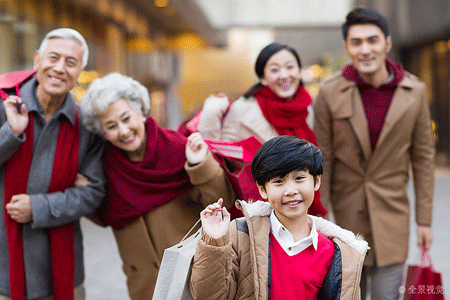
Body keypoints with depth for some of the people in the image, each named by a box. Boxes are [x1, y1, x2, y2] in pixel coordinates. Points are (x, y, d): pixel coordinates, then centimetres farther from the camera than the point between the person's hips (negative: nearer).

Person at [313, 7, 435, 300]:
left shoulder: (414, 92, -2)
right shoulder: (330, 92, -7)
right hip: (344, 213, 0)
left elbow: (423, 157, 4)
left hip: (392, 214, 0)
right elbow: (322, 160, -4)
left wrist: (424, 220, 4)